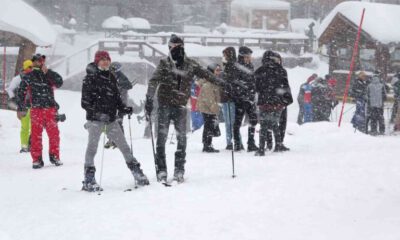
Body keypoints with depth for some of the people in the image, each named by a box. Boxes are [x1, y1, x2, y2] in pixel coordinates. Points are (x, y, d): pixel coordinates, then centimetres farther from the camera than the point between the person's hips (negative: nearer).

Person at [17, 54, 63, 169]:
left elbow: (59, 82, -6)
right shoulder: (28, 77, 5)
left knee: (54, 134, 3)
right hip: (36, 109, -2)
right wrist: (21, 109, 1)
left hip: (51, 109, 2)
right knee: (36, 135, -3)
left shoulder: (50, 75, 12)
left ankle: (54, 156, 16)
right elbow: (21, 92, 5)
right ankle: (37, 159, 2)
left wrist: (47, 72, -11)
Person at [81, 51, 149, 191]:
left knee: (124, 146, 7)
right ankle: (89, 180, -5)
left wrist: (124, 109, 2)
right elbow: (85, 102, -10)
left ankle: (137, 173, 14)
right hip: (95, 120, -6)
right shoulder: (90, 78, -6)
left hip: (111, 119, 6)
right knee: (92, 147, -9)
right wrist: (97, 113, -23)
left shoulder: (111, 77, 13)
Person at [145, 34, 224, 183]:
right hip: (165, 104, -2)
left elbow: (205, 74, 7)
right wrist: (149, 99, -22)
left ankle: (179, 171, 3)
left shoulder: (190, 65, 7)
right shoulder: (164, 64, 0)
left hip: (180, 105, 2)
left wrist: (221, 83, -1)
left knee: (181, 137, -2)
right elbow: (154, 81, -10)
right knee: (162, 136, -4)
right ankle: (161, 170, 0)